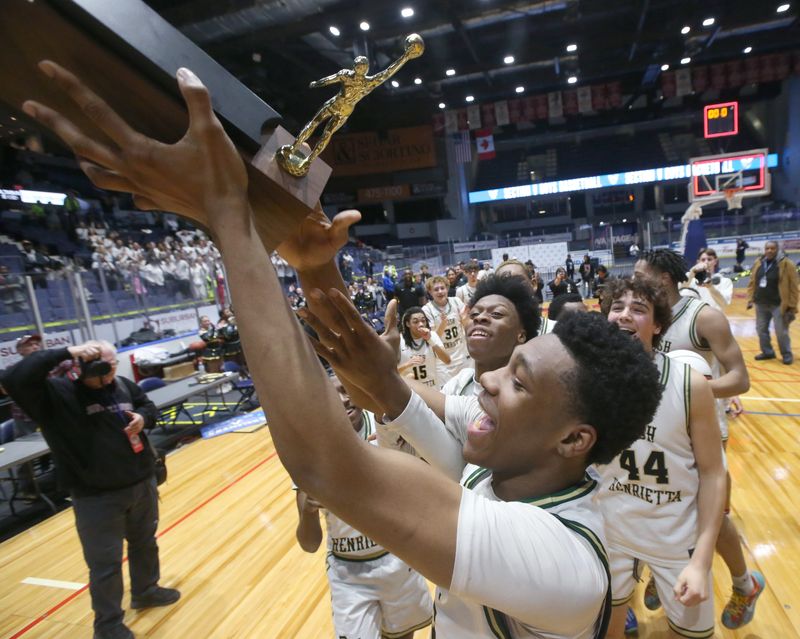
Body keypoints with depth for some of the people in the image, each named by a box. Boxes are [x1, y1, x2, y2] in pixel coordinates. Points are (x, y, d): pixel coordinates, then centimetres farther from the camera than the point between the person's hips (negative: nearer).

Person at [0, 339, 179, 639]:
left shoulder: (124, 385, -1)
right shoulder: (55, 394, -14)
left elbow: (149, 407, 13)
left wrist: (143, 417, -11)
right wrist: (66, 353, -33)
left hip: (142, 483, 5)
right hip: (96, 497, -5)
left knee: (145, 543, 24)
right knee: (105, 564, 8)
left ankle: (145, 590, 48)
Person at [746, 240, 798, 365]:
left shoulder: (786, 264, -10)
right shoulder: (758, 263, 4)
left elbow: (793, 286, -9)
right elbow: (752, 282, 12)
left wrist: (792, 306, -11)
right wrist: (750, 299, 7)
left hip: (778, 305, -5)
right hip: (761, 304, 5)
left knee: (781, 332, 2)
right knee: (761, 329, 14)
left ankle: (787, 355, 22)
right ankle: (767, 352, 31)